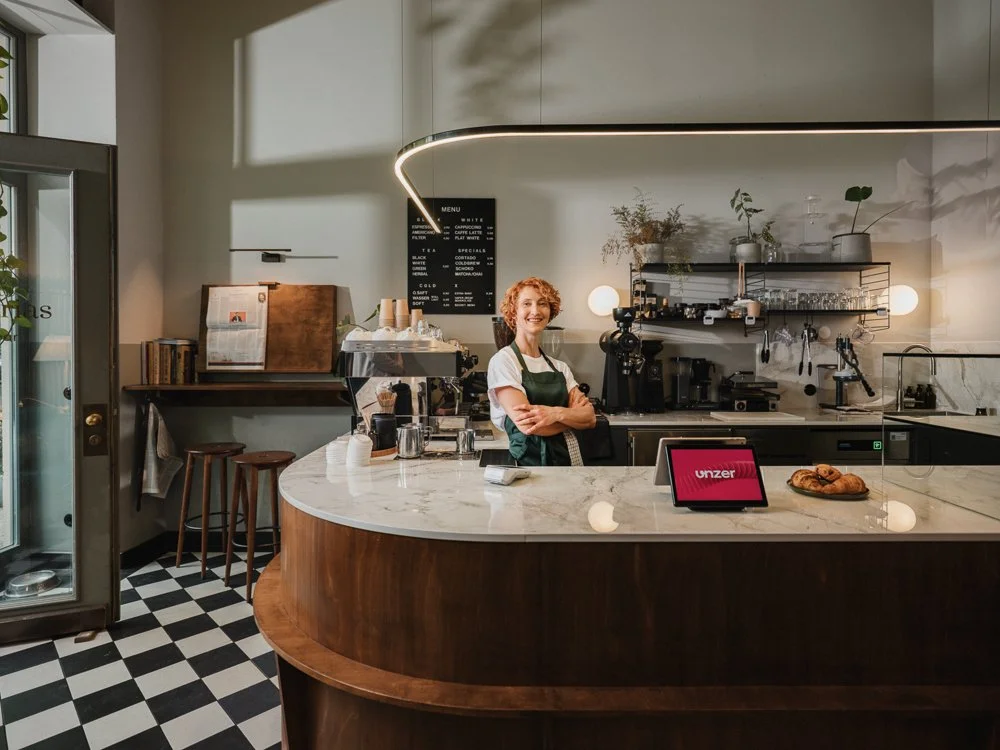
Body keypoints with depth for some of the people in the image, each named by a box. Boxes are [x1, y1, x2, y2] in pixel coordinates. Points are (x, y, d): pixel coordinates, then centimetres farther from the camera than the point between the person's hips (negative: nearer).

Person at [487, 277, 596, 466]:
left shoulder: (560, 367, 12)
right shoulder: (503, 360, -4)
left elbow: (590, 418, 3)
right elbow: (528, 425, -13)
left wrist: (557, 413, -16)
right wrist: (573, 415, 0)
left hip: (569, 459, 3)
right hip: (529, 461, -3)